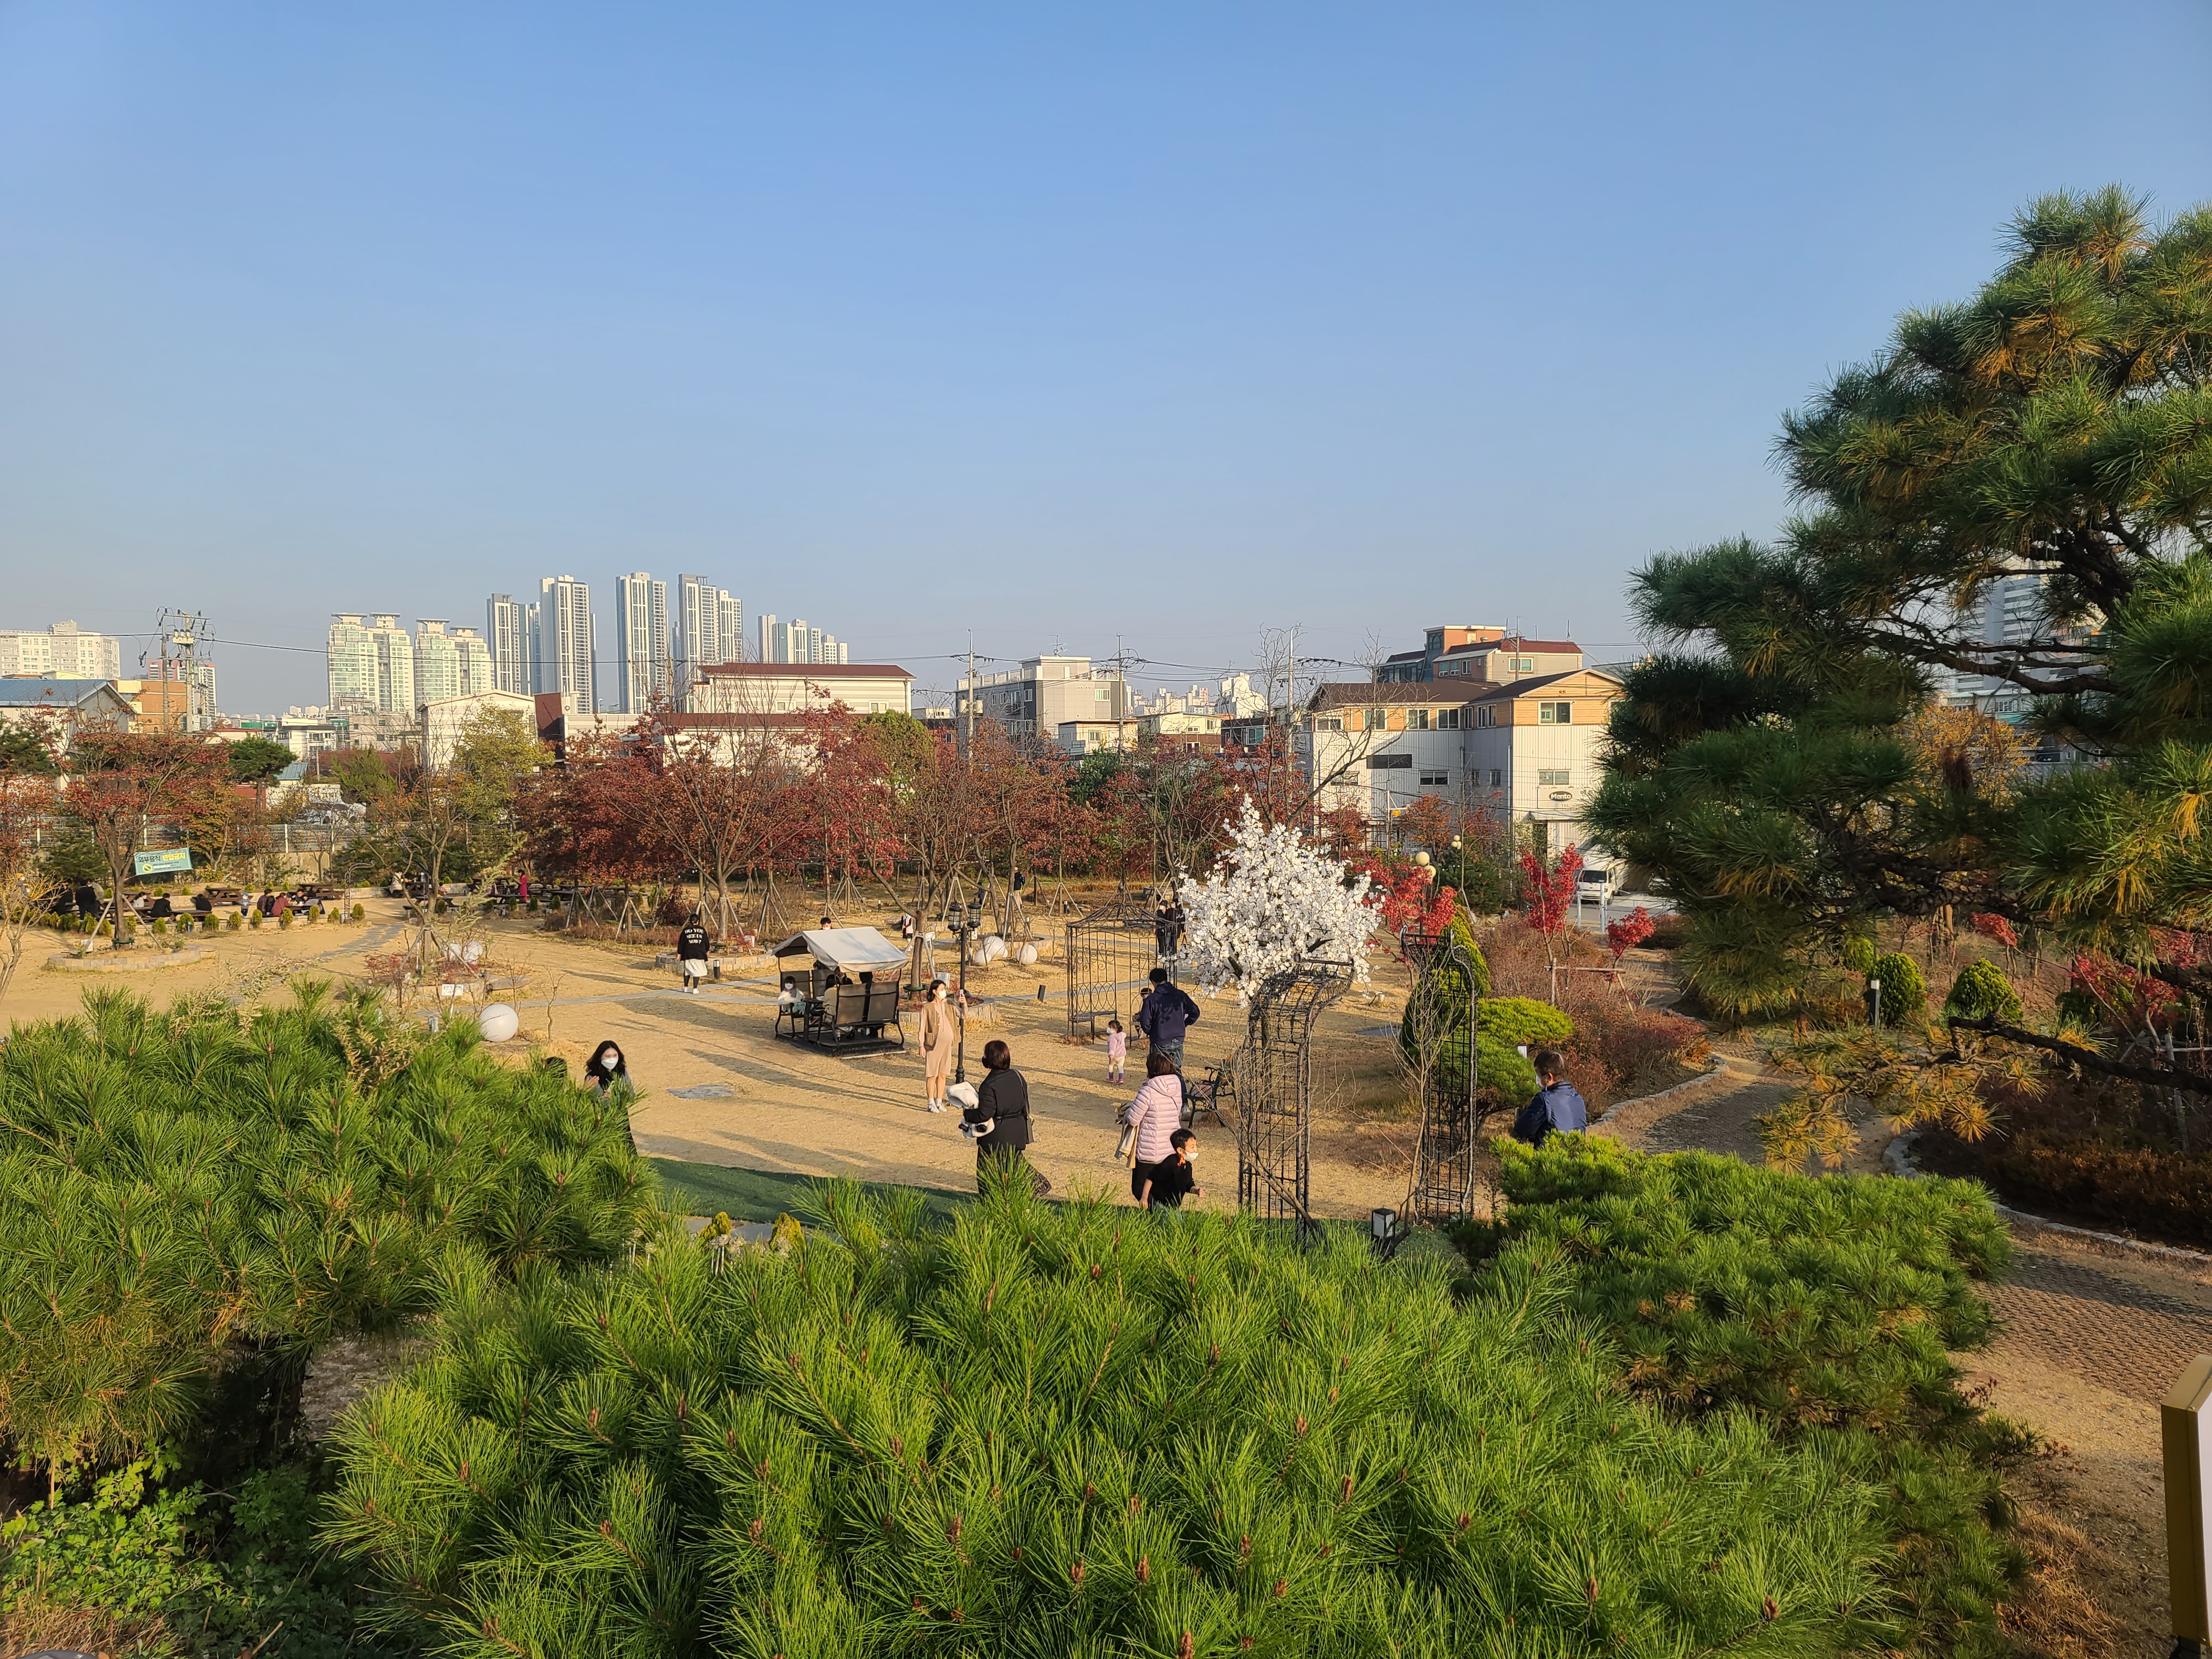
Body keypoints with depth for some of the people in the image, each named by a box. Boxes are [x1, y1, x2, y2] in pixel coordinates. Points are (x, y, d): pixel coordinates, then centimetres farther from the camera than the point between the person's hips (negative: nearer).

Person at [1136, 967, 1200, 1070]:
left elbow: (1145, 1023, -13)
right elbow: (1195, 1012, 1)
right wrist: (1184, 1025, 17)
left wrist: (1150, 1034, 7)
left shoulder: (1151, 999, -11)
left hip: (1160, 1043, -4)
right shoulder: (1180, 995, 0)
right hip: (1178, 1041, 4)